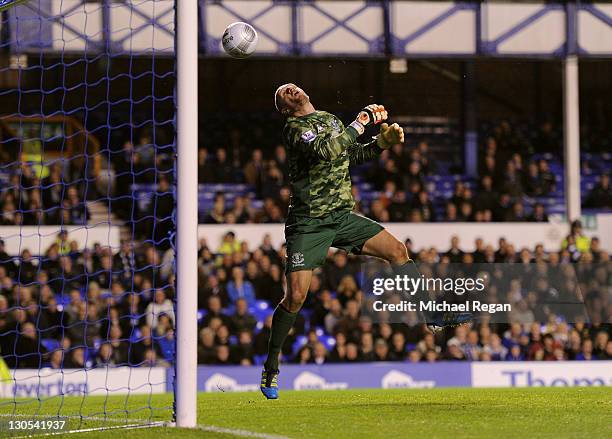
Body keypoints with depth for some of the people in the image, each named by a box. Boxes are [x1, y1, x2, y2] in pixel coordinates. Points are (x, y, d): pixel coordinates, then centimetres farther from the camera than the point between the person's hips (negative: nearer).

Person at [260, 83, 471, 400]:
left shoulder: (329, 119, 12)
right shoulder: (295, 128, -10)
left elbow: (354, 155, 24)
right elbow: (325, 151, -29)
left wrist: (384, 141, 8)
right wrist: (360, 123, -23)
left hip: (341, 216, 6)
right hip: (308, 223, -6)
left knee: (397, 249, -3)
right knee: (296, 295, -12)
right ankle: (270, 367, 2)